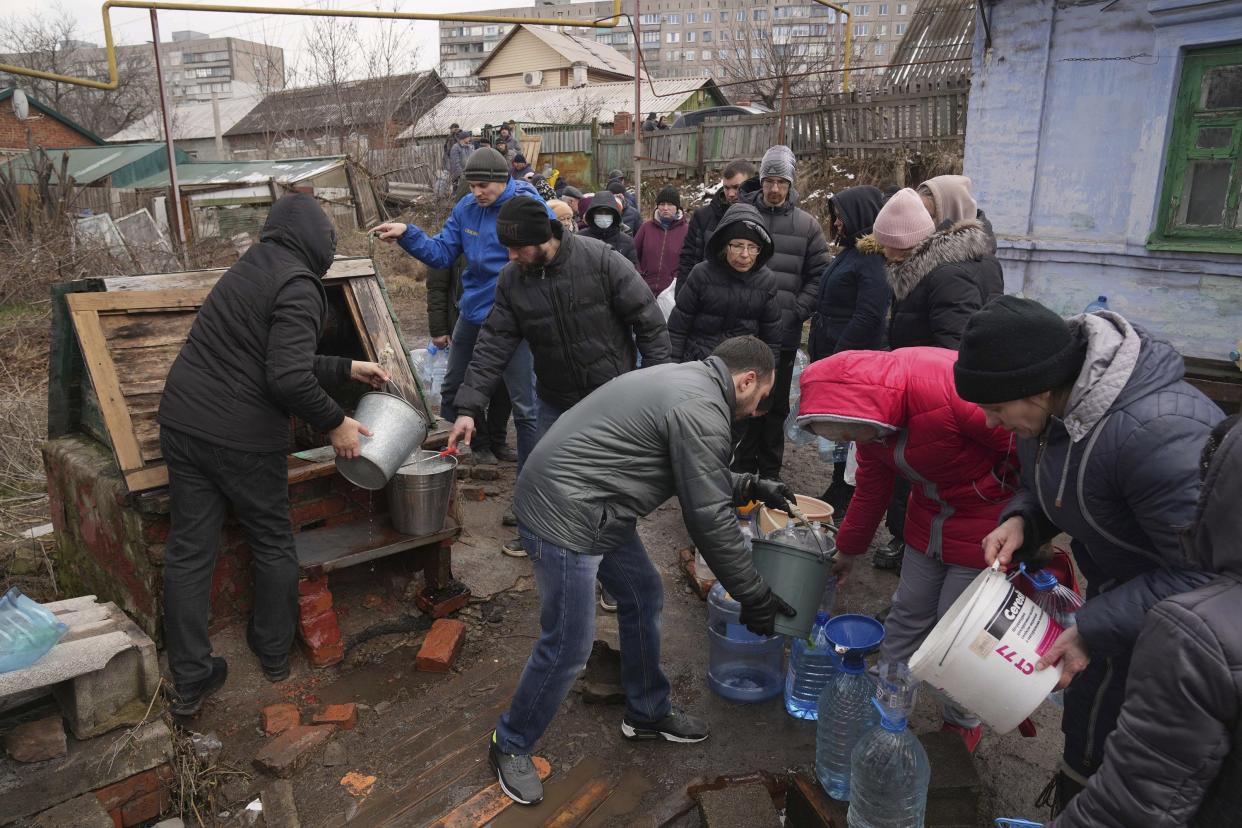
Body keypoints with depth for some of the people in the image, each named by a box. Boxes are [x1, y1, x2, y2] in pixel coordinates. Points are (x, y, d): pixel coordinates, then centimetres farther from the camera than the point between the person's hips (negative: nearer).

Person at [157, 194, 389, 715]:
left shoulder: (251, 268, 16)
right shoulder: (298, 286, -13)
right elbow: (288, 378, -23)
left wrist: (347, 369, 25)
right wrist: (333, 423, -9)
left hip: (182, 421, 8)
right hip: (241, 436, -8)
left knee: (189, 550, 10)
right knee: (273, 543, 14)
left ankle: (190, 680, 19)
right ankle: (274, 652, 31)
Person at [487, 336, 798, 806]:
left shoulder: (686, 381, 13)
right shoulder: (701, 410, -18)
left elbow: (698, 480, 25)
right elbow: (709, 518, -16)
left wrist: (751, 487, 21)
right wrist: (754, 597, -7)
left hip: (595, 510, 11)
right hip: (562, 516, -11)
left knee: (643, 596, 19)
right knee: (569, 644, 0)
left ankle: (646, 712, 36)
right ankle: (510, 746, 22)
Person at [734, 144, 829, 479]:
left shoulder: (806, 224, 5)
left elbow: (818, 275, 4)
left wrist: (796, 312, -8)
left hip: (784, 334, 1)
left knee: (776, 406, 11)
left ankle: (770, 472, 23)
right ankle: (744, 468, 20)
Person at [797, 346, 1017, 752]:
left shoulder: (949, 384, -35)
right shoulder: (870, 416, -7)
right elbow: (871, 490, 10)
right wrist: (847, 552, 22)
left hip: (990, 517, -7)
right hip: (929, 516, 7)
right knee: (909, 613, 13)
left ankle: (963, 724, 27)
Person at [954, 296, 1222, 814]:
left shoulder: (1158, 434, -38)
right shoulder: (1056, 401, -11)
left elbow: (1202, 573, -31)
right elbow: (1049, 487, 7)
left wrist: (1094, 630, -29)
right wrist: (1020, 520, -14)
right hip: (1116, 585, 7)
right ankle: (1071, 798, 46)